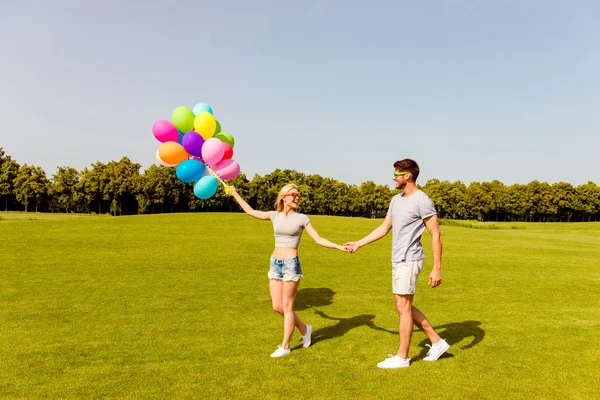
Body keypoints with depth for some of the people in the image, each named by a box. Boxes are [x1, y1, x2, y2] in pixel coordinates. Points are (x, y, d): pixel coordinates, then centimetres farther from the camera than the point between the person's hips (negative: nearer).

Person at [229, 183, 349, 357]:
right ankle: (304, 329, 30)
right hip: (275, 264, 5)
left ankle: (285, 346, 16)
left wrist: (339, 247, -15)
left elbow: (319, 240, -4)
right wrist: (234, 193, 23)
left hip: (291, 264, -5)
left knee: (287, 306, 1)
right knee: (277, 307, 7)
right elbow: (250, 211, 17)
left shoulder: (302, 218, -3)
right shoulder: (275, 215, 6)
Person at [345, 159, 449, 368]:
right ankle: (437, 342, 27)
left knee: (403, 307, 0)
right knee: (404, 306, 15)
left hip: (409, 260, -9)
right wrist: (358, 243, 20)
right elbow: (384, 228, 20)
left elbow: (436, 235, -14)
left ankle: (402, 357, 14)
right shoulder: (396, 200, 12)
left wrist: (437, 268, -16)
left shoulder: (422, 201, -14)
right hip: (398, 260, 9)